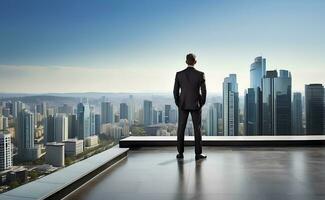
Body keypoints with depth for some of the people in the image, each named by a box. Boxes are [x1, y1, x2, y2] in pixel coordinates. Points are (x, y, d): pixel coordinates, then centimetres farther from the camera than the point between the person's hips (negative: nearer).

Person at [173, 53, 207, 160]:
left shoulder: (179, 74, -3)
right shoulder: (200, 74, -7)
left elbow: (176, 91, -2)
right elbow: (204, 91, -6)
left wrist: (178, 103, 10)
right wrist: (202, 103, 8)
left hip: (183, 105, 1)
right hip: (195, 105, -1)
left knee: (181, 129, 7)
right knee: (197, 129, 4)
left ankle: (180, 153, 10)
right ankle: (198, 153, 5)